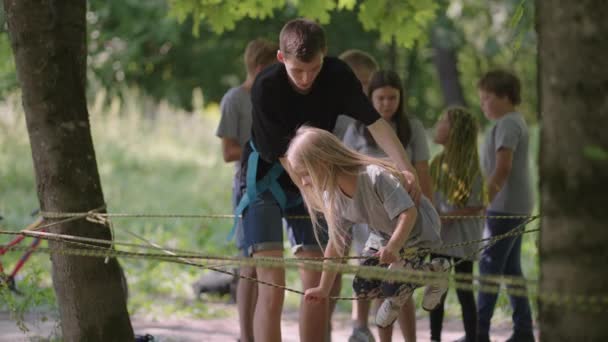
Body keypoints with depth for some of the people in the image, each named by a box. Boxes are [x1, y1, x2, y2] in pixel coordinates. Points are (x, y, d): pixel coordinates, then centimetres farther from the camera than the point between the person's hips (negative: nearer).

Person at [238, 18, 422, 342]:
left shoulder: (338, 76, -13)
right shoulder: (266, 87, -25)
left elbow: (374, 122, -13)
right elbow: (284, 156, -22)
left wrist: (405, 169, -28)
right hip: (265, 183, -5)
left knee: (317, 286, 1)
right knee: (271, 287, -17)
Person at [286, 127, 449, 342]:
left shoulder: (376, 177, -37)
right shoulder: (332, 197, -13)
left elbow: (408, 213, -38)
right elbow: (336, 243, -3)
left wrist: (393, 247, -54)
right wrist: (324, 289, 0)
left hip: (418, 231, -7)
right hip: (385, 235, 7)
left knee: (391, 285, -20)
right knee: (362, 286, -5)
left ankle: (436, 270, 7)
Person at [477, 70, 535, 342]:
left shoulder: (507, 124, -14)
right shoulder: (514, 122, 17)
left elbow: (502, 168, -22)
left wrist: (484, 201, -22)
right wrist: (487, 200, 18)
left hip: (505, 207, -10)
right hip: (516, 207, 10)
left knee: (490, 266, -8)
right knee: (511, 268, 12)